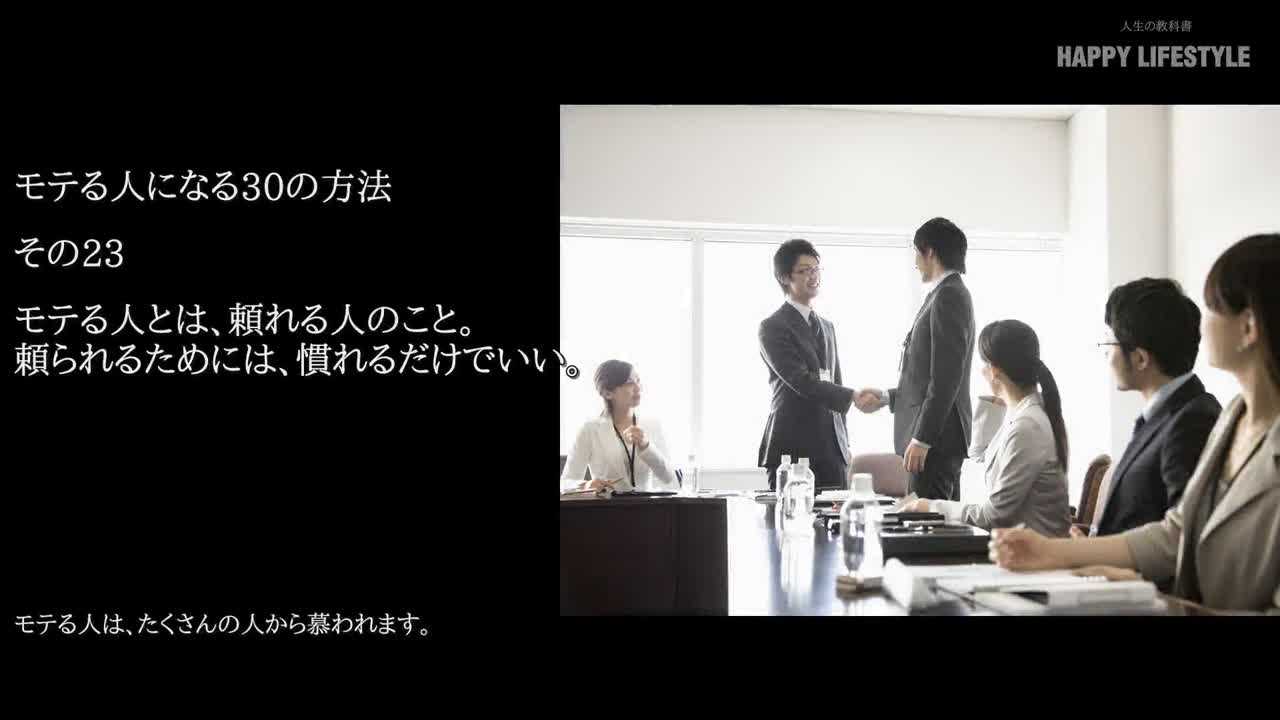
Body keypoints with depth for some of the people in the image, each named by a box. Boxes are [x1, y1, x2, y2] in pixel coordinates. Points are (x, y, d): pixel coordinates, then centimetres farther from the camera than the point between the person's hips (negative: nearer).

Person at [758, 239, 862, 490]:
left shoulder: (827, 326, 19)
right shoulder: (772, 327, -4)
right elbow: (801, 381, -16)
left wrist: (844, 445, 17)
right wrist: (852, 396, -23)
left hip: (833, 449, 6)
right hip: (792, 448, -6)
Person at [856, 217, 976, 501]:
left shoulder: (949, 296, -13)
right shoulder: (947, 295, 17)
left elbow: (946, 378, -20)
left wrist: (922, 438, -20)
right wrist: (885, 398, 17)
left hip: (936, 437, -10)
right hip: (933, 435, 10)